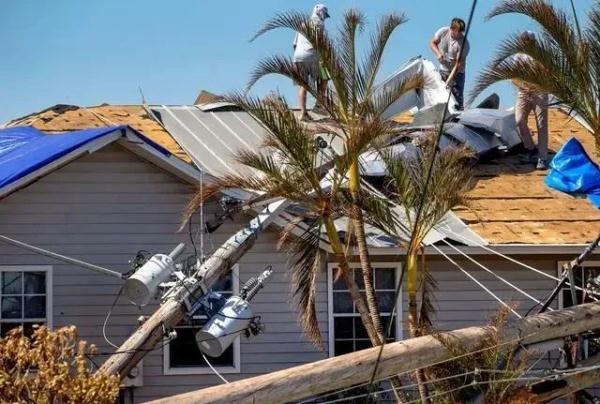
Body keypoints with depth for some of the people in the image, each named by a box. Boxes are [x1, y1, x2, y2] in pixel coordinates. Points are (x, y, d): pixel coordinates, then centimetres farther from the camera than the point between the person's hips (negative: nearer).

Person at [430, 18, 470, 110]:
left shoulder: (464, 44, -25)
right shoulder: (443, 32, -13)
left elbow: (458, 64, -26)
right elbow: (432, 43, 4)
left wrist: (450, 79, -32)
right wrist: (438, 53, -17)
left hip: (457, 73, -4)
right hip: (442, 70, 4)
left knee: (457, 98, -8)